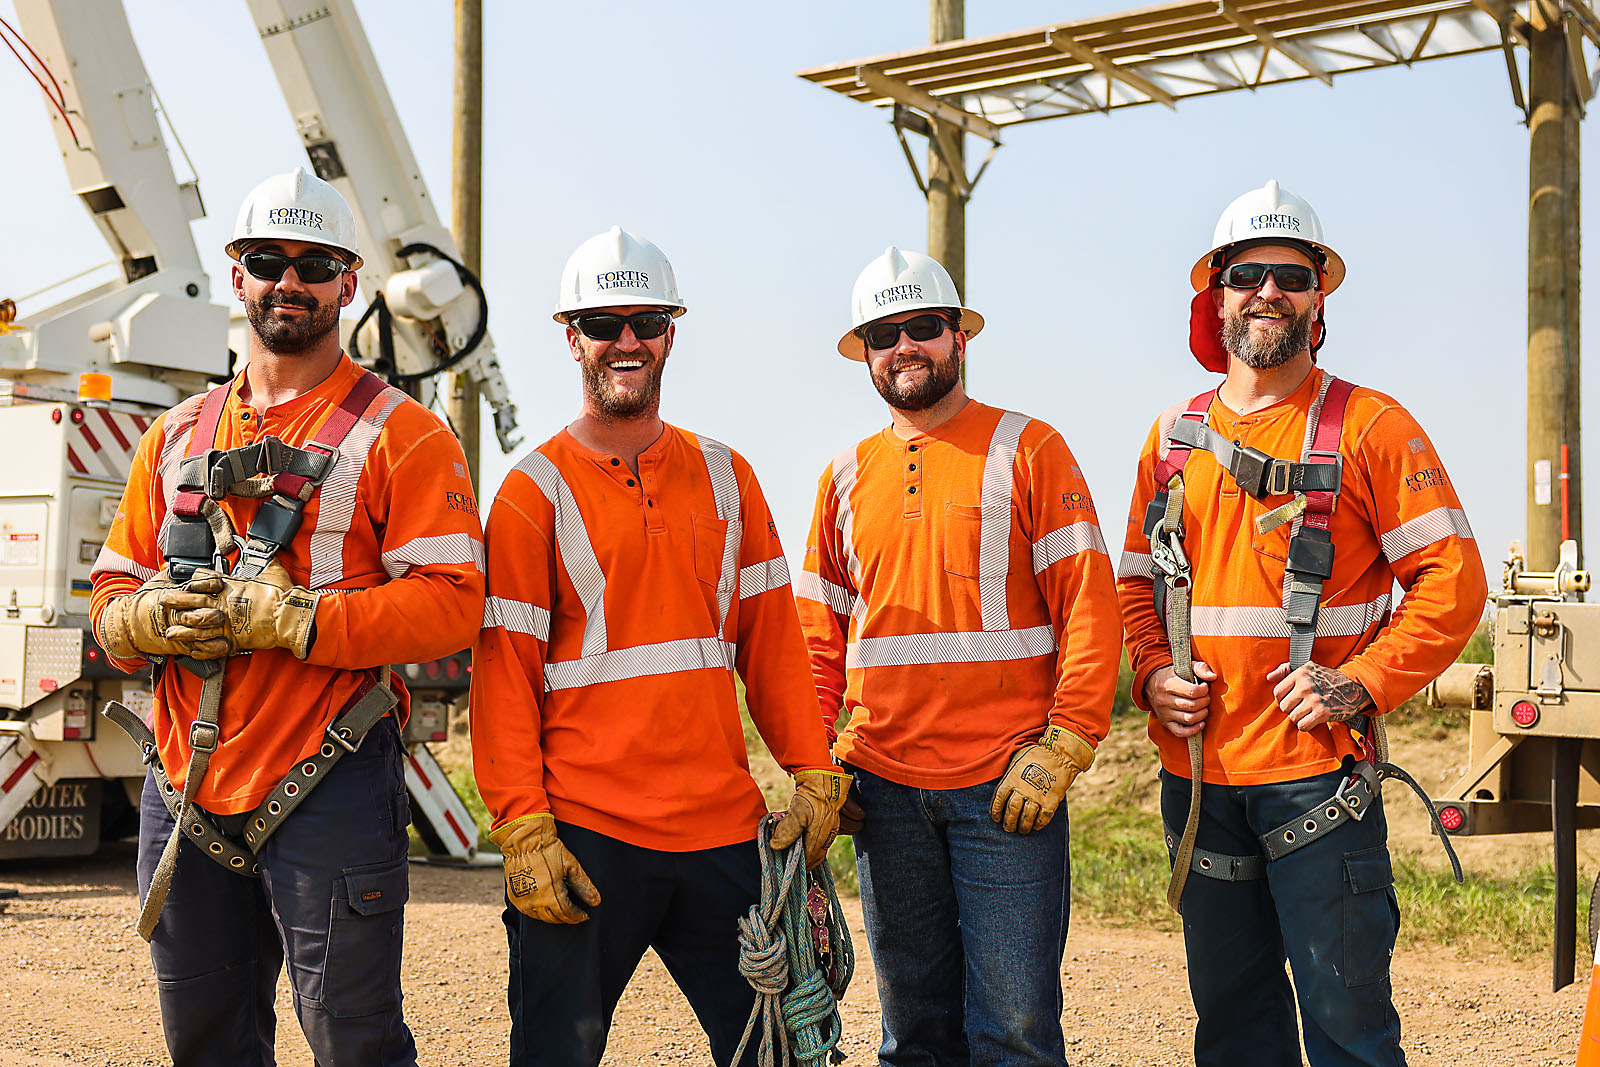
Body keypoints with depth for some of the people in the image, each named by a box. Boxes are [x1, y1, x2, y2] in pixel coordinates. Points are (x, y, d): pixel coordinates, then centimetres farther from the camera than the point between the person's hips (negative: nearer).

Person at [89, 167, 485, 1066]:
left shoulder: (397, 432, -3)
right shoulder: (180, 435, 15)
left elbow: (451, 603, -13)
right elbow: (114, 590, 17)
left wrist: (294, 618, -21)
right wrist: (149, 618, -7)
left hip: (327, 789, -6)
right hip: (185, 790, 6)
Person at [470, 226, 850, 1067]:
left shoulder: (724, 477, 12)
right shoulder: (534, 491, -1)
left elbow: (772, 637, 12)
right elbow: (503, 674, -4)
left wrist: (812, 773, 3)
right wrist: (523, 830, -12)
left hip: (724, 830, 4)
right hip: (584, 839, -3)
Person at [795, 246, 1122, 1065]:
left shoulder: (1028, 451, 1)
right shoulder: (847, 475, 13)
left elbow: (1088, 605, -5)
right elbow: (820, 632, 16)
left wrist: (1061, 750, -13)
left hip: (1006, 789, -4)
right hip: (883, 790, 4)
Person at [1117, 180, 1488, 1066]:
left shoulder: (1370, 427, -3)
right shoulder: (1174, 437, 11)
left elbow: (1453, 580, -7)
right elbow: (1137, 580, 17)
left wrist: (1359, 685, -17)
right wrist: (1153, 674, -1)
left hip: (1319, 770, -4)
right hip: (1197, 772, 5)